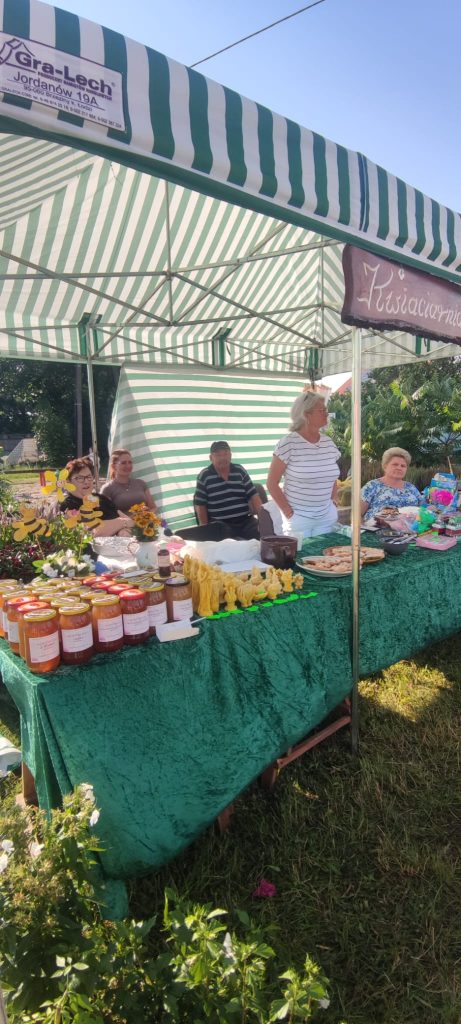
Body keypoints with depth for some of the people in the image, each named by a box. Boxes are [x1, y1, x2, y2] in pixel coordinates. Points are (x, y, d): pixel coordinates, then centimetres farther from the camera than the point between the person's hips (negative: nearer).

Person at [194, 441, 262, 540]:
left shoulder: (240, 471, 10)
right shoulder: (204, 476, 1)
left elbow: (253, 495, 9)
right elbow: (200, 504, 3)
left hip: (246, 520, 4)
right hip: (220, 523, -4)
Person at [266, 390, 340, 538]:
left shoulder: (328, 443, 5)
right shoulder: (289, 443, -12)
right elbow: (272, 483, -10)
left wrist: (332, 503, 11)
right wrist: (288, 513, -11)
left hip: (326, 518, 5)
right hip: (298, 518, -5)